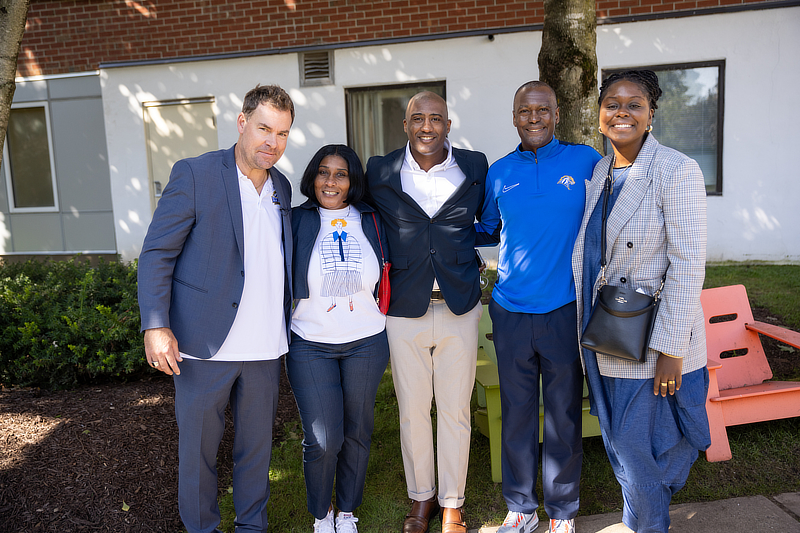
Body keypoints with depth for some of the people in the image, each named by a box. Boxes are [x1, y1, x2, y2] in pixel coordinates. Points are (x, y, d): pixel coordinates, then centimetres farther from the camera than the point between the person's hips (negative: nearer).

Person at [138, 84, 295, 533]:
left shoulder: (282, 187, 10)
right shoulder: (194, 174, -7)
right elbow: (157, 253, -8)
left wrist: (289, 327, 12)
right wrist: (156, 326, -16)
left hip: (265, 347, 5)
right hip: (205, 344, -4)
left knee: (258, 445, 16)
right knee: (198, 447, 12)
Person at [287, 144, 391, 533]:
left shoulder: (371, 221, 2)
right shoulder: (296, 221, -3)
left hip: (366, 343, 2)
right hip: (310, 345, -2)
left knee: (357, 432, 14)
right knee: (323, 439, -2)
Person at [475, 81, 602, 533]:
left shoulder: (585, 161, -1)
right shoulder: (499, 173, 6)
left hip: (565, 309, -2)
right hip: (510, 310, 2)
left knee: (564, 415, 9)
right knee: (517, 412, 12)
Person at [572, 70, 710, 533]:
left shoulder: (677, 171, -13)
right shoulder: (597, 172, 7)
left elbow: (688, 265, -16)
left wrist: (670, 348, -19)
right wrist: (587, 326, 14)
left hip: (652, 343, -6)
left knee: (640, 447, 5)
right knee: (619, 442, 19)